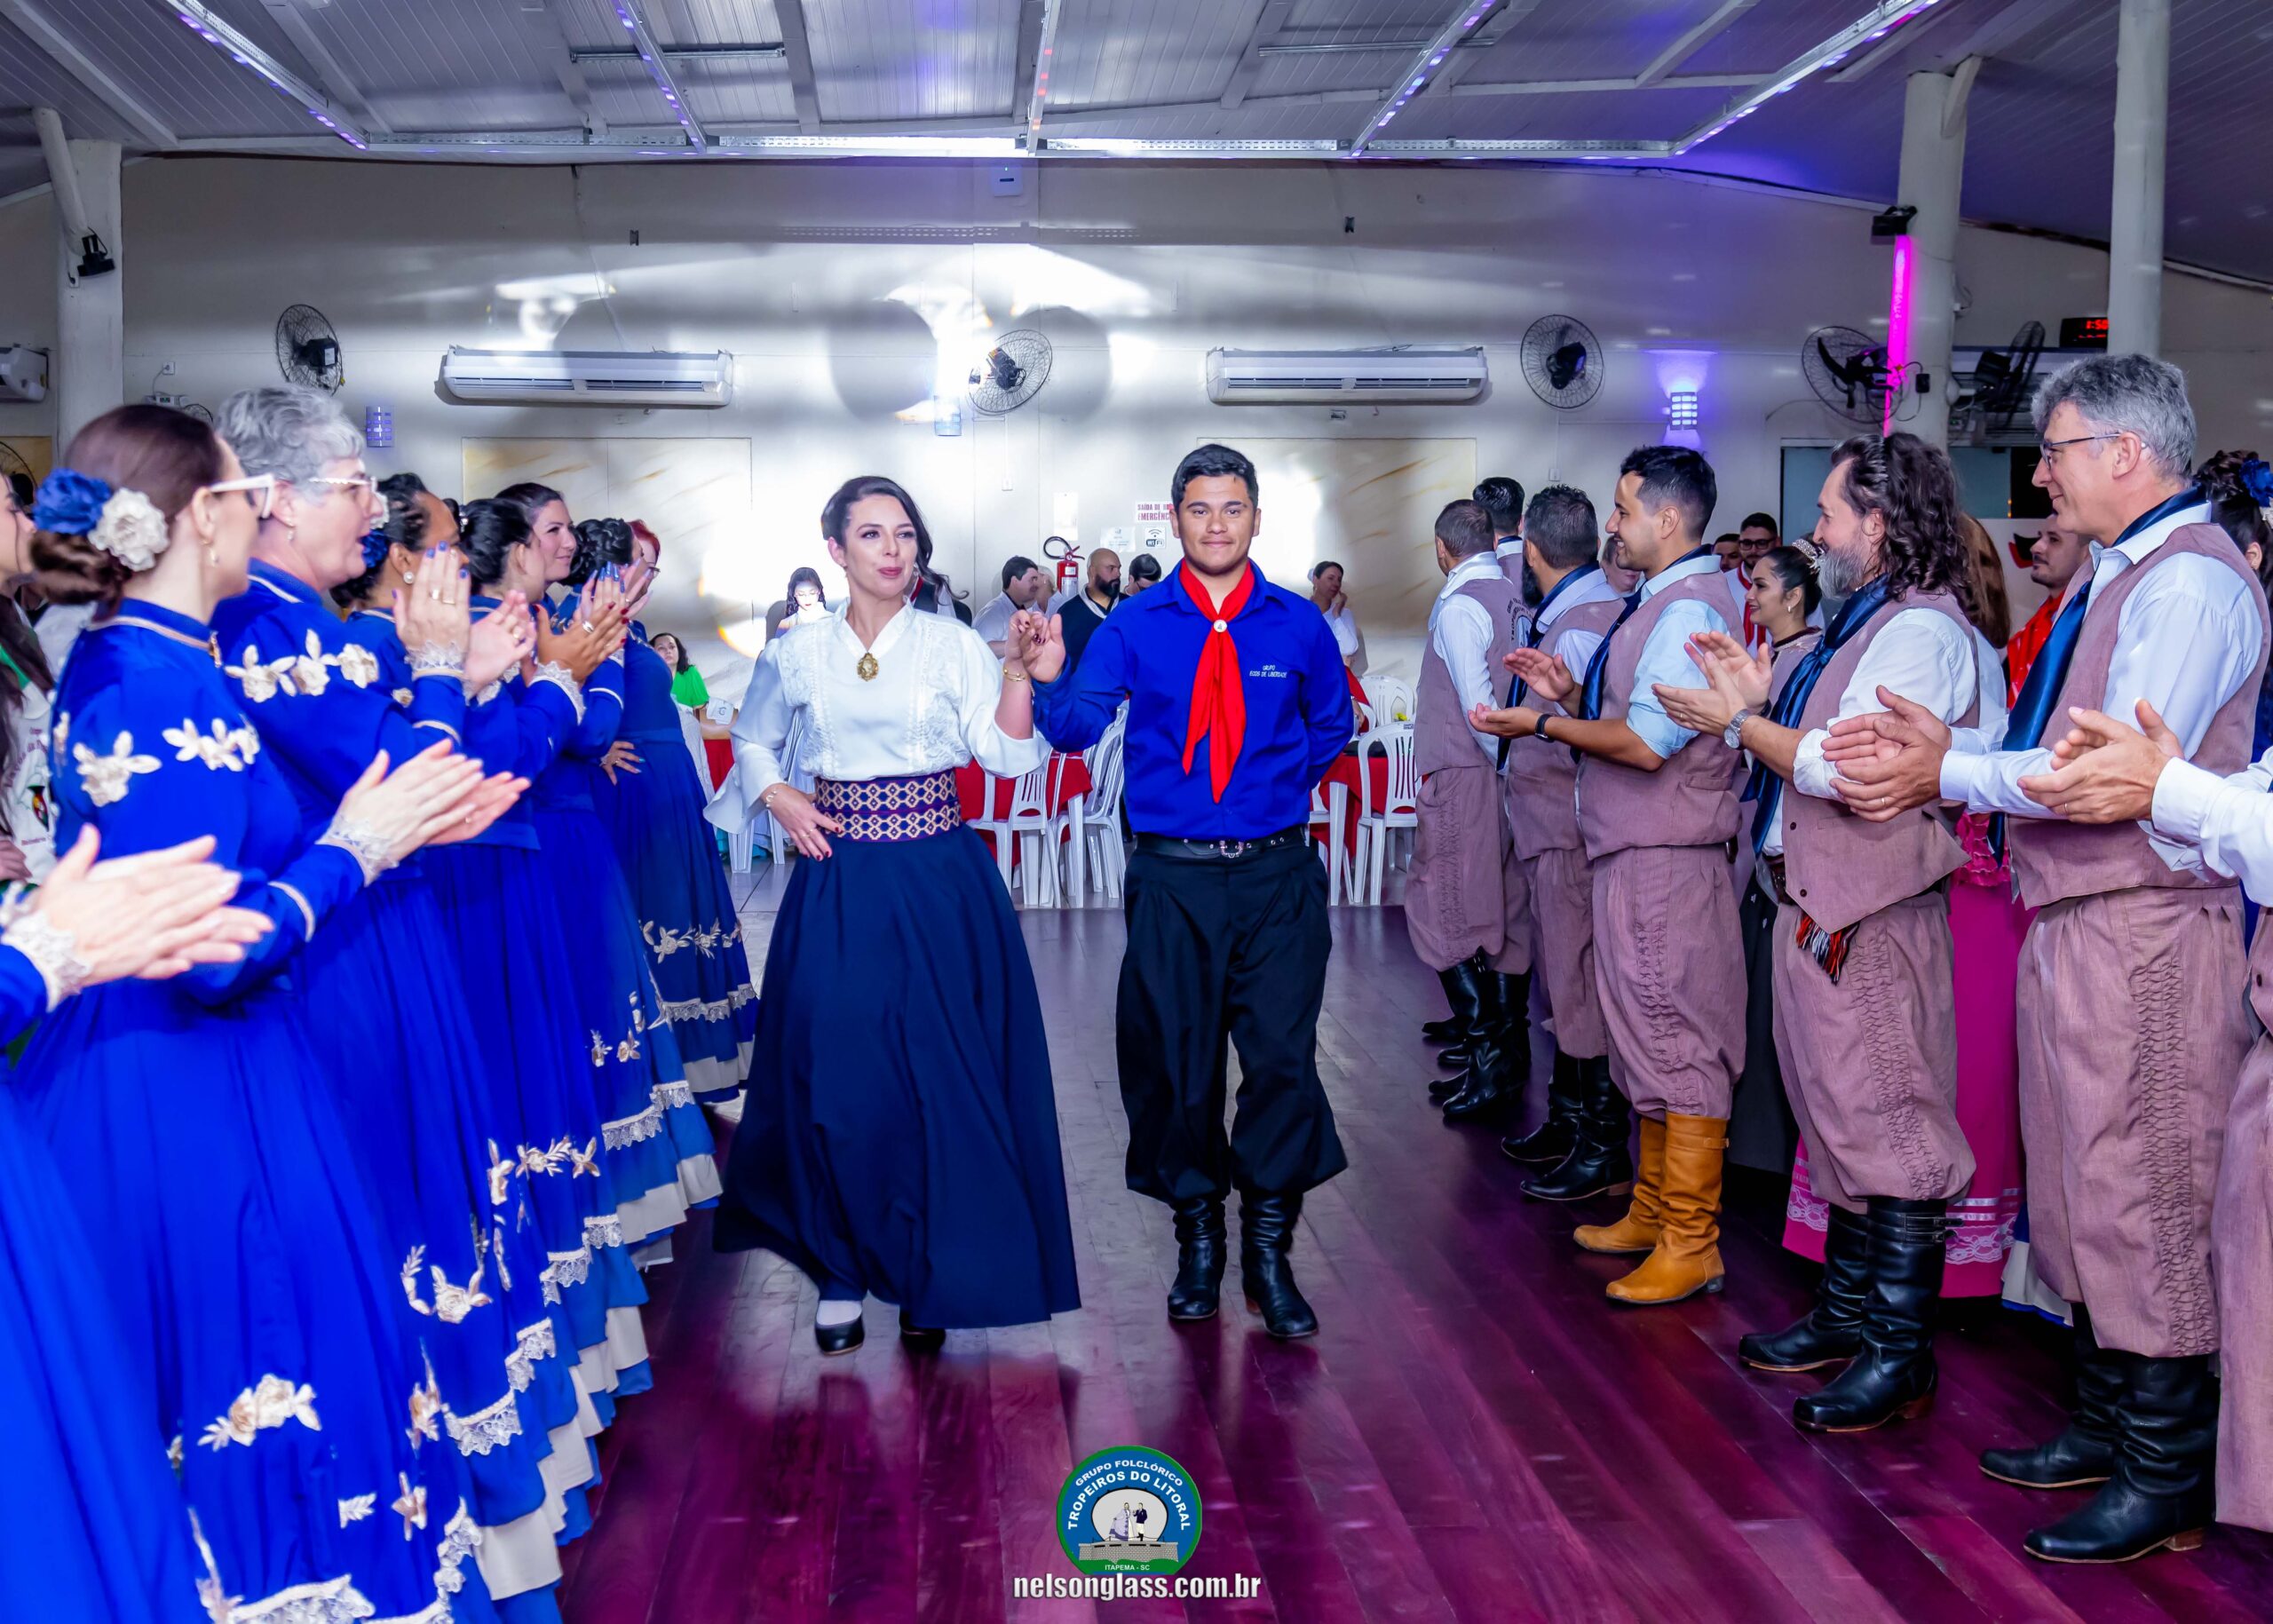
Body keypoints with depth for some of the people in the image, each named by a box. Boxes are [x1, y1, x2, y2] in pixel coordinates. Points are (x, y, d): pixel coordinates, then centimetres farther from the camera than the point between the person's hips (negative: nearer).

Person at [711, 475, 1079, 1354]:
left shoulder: (954, 645, 0)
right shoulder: (796, 655, 4)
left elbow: (1007, 756, -9)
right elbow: (751, 740, 21)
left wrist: (1019, 674, -23)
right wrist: (778, 798, 3)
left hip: (942, 883, -1)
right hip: (839, 885, 1)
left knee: (942, 1076, 1)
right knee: (836, 1077, 2)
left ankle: (927, 1278, 15)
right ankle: (842, 1271, 18)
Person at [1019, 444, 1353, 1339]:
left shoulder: (1299, 623, 5)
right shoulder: (1134, 626, 2)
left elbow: (1331, 726, 18)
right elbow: (1077, 728, -7)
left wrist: (1277, 787, 6)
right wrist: (1049, 679, -26)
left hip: (1277, 872, 0)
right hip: (1172, 875, 0)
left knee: (1283, 1056, -3)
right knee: (1174, 1059, 5)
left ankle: (1268, 1248, 12)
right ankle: (1198, 1238, 24)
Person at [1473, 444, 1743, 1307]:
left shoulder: (1687, 609, -17)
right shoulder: (1660, 604, 15)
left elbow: (1648, 743, -24)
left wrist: (1543, 724, -15)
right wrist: (1572, 693, 7)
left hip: (1667, 858, -11)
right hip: (1636, 853, 11)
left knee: (1677, 1043, -4)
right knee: (1650, 1041, 18)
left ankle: (1691, 1243, 4)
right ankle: (1653, 1212, 30)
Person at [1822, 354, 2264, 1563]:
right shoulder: (2118, 576, 17)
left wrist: (1950, 771, -17)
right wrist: (1942, 750, -1)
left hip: (2142, 931, -10)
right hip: (2073, 922, 10)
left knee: (2141, 1198, -2)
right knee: (2078, 1188, 17)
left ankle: (2166, 1477, 10)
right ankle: (2106, 1426, 30)